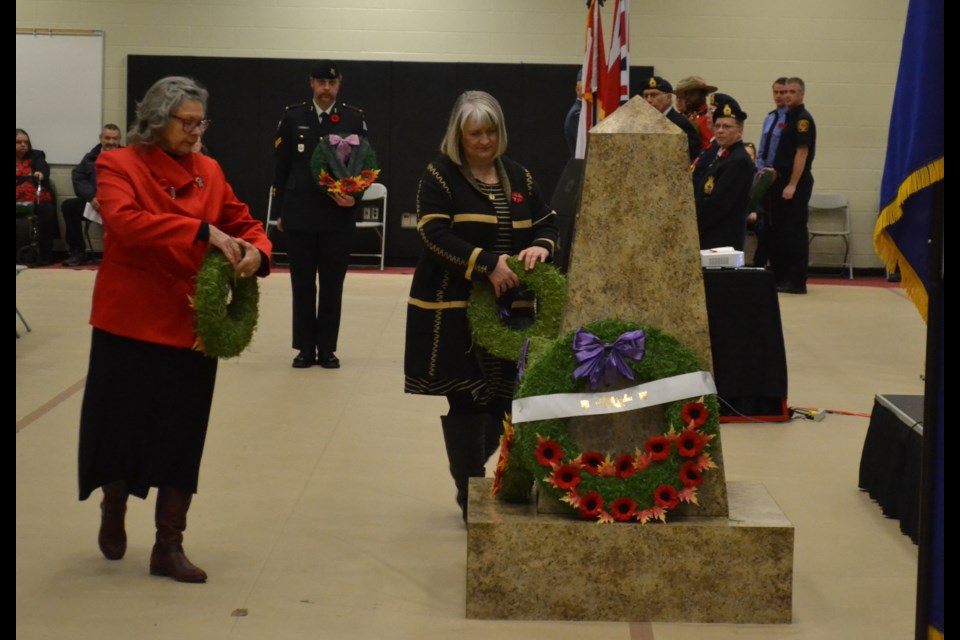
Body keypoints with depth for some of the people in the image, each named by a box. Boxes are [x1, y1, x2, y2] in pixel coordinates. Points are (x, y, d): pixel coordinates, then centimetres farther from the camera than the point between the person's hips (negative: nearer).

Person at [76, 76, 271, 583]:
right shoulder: (118, 166, -6)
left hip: (194, 326, 4)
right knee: (122, 426, 7)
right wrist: (202, 231, -32)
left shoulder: (209, 172, 8)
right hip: (130, 322, -4)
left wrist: (256, 252, -14)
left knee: (183, 437, 6)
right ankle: (113, 510, 37)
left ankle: (169, 547, 17)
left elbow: (244, 223, 10)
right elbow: (125, 221, -25)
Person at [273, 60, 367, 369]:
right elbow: (281, 167, 6)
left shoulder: (354, 118, 2)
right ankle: (305, 348, 14)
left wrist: (355, 197, -14)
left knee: (332, 286, 6)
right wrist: (281, 209, 4)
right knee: (302, 285, 6)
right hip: (299, 216, 1)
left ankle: (327, 348, 15)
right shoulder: (293, 117, 4)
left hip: (338, 216, 0)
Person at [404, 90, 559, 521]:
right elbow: (435, 235, -15)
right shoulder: (439, 176, -5)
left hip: (509, 310, 5)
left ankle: (468, 473, 29)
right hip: (454, 310, -5)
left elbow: (548, 223, 15)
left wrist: (541, 247, -10)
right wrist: (487, 265, -25)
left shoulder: (519, 178, 12)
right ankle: (471, 496, 11)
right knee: (465, 401, 1)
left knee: (506, 398, 5)